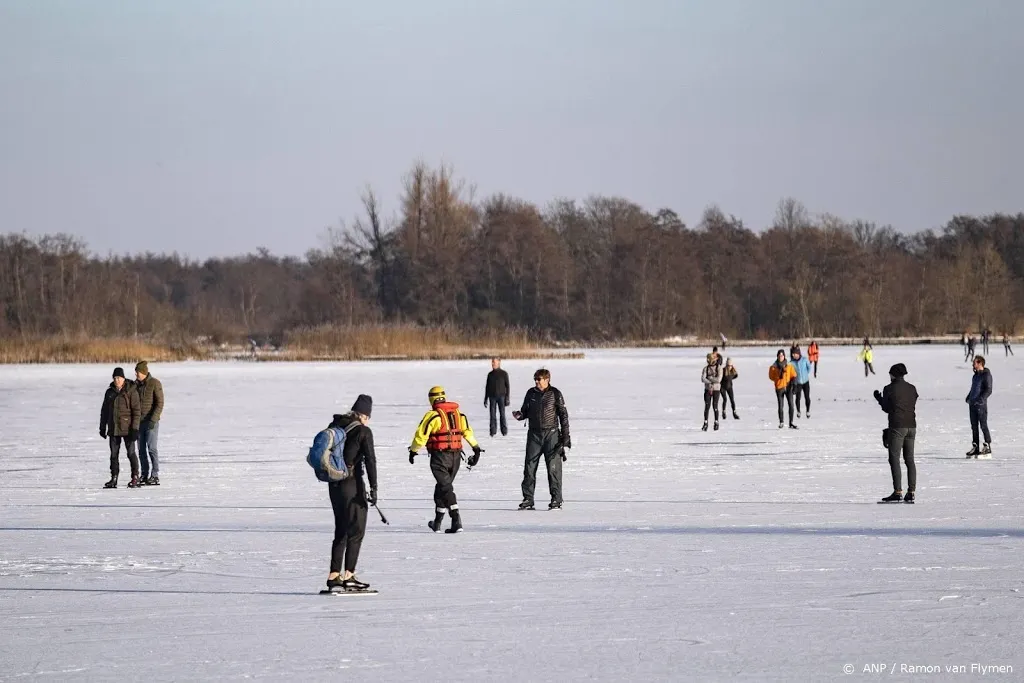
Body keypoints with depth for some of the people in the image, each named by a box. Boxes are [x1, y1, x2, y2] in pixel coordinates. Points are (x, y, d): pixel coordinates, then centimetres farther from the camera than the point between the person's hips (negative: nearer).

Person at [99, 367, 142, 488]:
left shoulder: (131, 391, -8)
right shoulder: (110, 392, 9)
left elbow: (136, 410, -10)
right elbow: (104, 410, 16)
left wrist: (135, 428, -16)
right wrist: (102, 427, 14)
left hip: (127, 428, -5)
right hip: (113, 428, 5)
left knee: (131, 453, 0)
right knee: (114, 454, 7)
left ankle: (135, 477, 10)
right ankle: (114, 479, 11)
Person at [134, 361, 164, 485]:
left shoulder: (155, 383, -10)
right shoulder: (136, 384, 9)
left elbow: (160, 403, -13)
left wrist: (153, 419, -21)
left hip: (151, 421, -6)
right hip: (139, 421, 6)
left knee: (151, 448, -11)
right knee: (141, 449, 6)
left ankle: (155, 477, -10)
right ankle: (145, 476, 11)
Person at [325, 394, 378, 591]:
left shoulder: (334, 426, 8)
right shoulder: (363, 431, -10)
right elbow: (370, 460, -15)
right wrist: (374, 488, -15)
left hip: (334, 484, 6)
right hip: (353, 484, -6)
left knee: (341, 530, 16)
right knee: (356, 531, 1)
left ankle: (334, 575, 13)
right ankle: (348, 576, -5)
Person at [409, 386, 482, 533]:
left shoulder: (432, 415, -9)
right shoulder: (458, 413, 10)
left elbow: (421, 435, -8)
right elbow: (467, 432, 12)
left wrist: (413, 451, 3)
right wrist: (476, 449, 19)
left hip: (440, 456, -6)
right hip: (456, 456, 6)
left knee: (445, 487, -7)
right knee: (442, 487, 17)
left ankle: (456, 521, -21)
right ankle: (437, 523, 23)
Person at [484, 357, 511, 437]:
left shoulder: (504, 374, 0)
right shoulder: (490, 374, 10)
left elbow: (507, 386, 0)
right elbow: (487, 387, 15)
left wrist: (507, 398, -7)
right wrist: (485, 399, 13)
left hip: (501, 396, -3)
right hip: (492, 397, 3)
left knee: (502, 414, -4)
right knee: (492, 414, 0)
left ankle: (504, 431, 3)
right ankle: (493, 431, 4)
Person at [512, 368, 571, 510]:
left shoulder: (555, 394, -2)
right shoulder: (531, 393, 7)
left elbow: (563, 415, 0)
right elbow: (525, 411, 17)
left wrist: (565, 435, -3)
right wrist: (520, 415, -8)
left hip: (551, 434, -4)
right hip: (534, 434, 4)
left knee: (553, 467, -4)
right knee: (530, 466, 2)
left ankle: (556, 500, 1)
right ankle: (527, 499, 8)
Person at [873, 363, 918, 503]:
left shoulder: (889, 389, -6)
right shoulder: (912, 388, 9)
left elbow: (886, 408, -1)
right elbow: (913, 406, 15)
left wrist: (878, 398, 18)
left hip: (897, 427, -6)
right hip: (911, 426, 6)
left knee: (894, 459, -4)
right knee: (910, 459, 9)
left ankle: (898, 492, -11)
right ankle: (911, 492, 6)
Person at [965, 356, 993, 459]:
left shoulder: (986, 375, -8)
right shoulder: (976, 375, 17)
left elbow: (988, 390, -14)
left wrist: (981, 399, -23)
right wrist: (968, 398, 13)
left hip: (981, 404, -8)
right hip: (973, 404, 8)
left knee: (983, 426, -6)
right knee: (974, 426, 8)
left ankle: (987, 448, -3)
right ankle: (975, 448, 12)